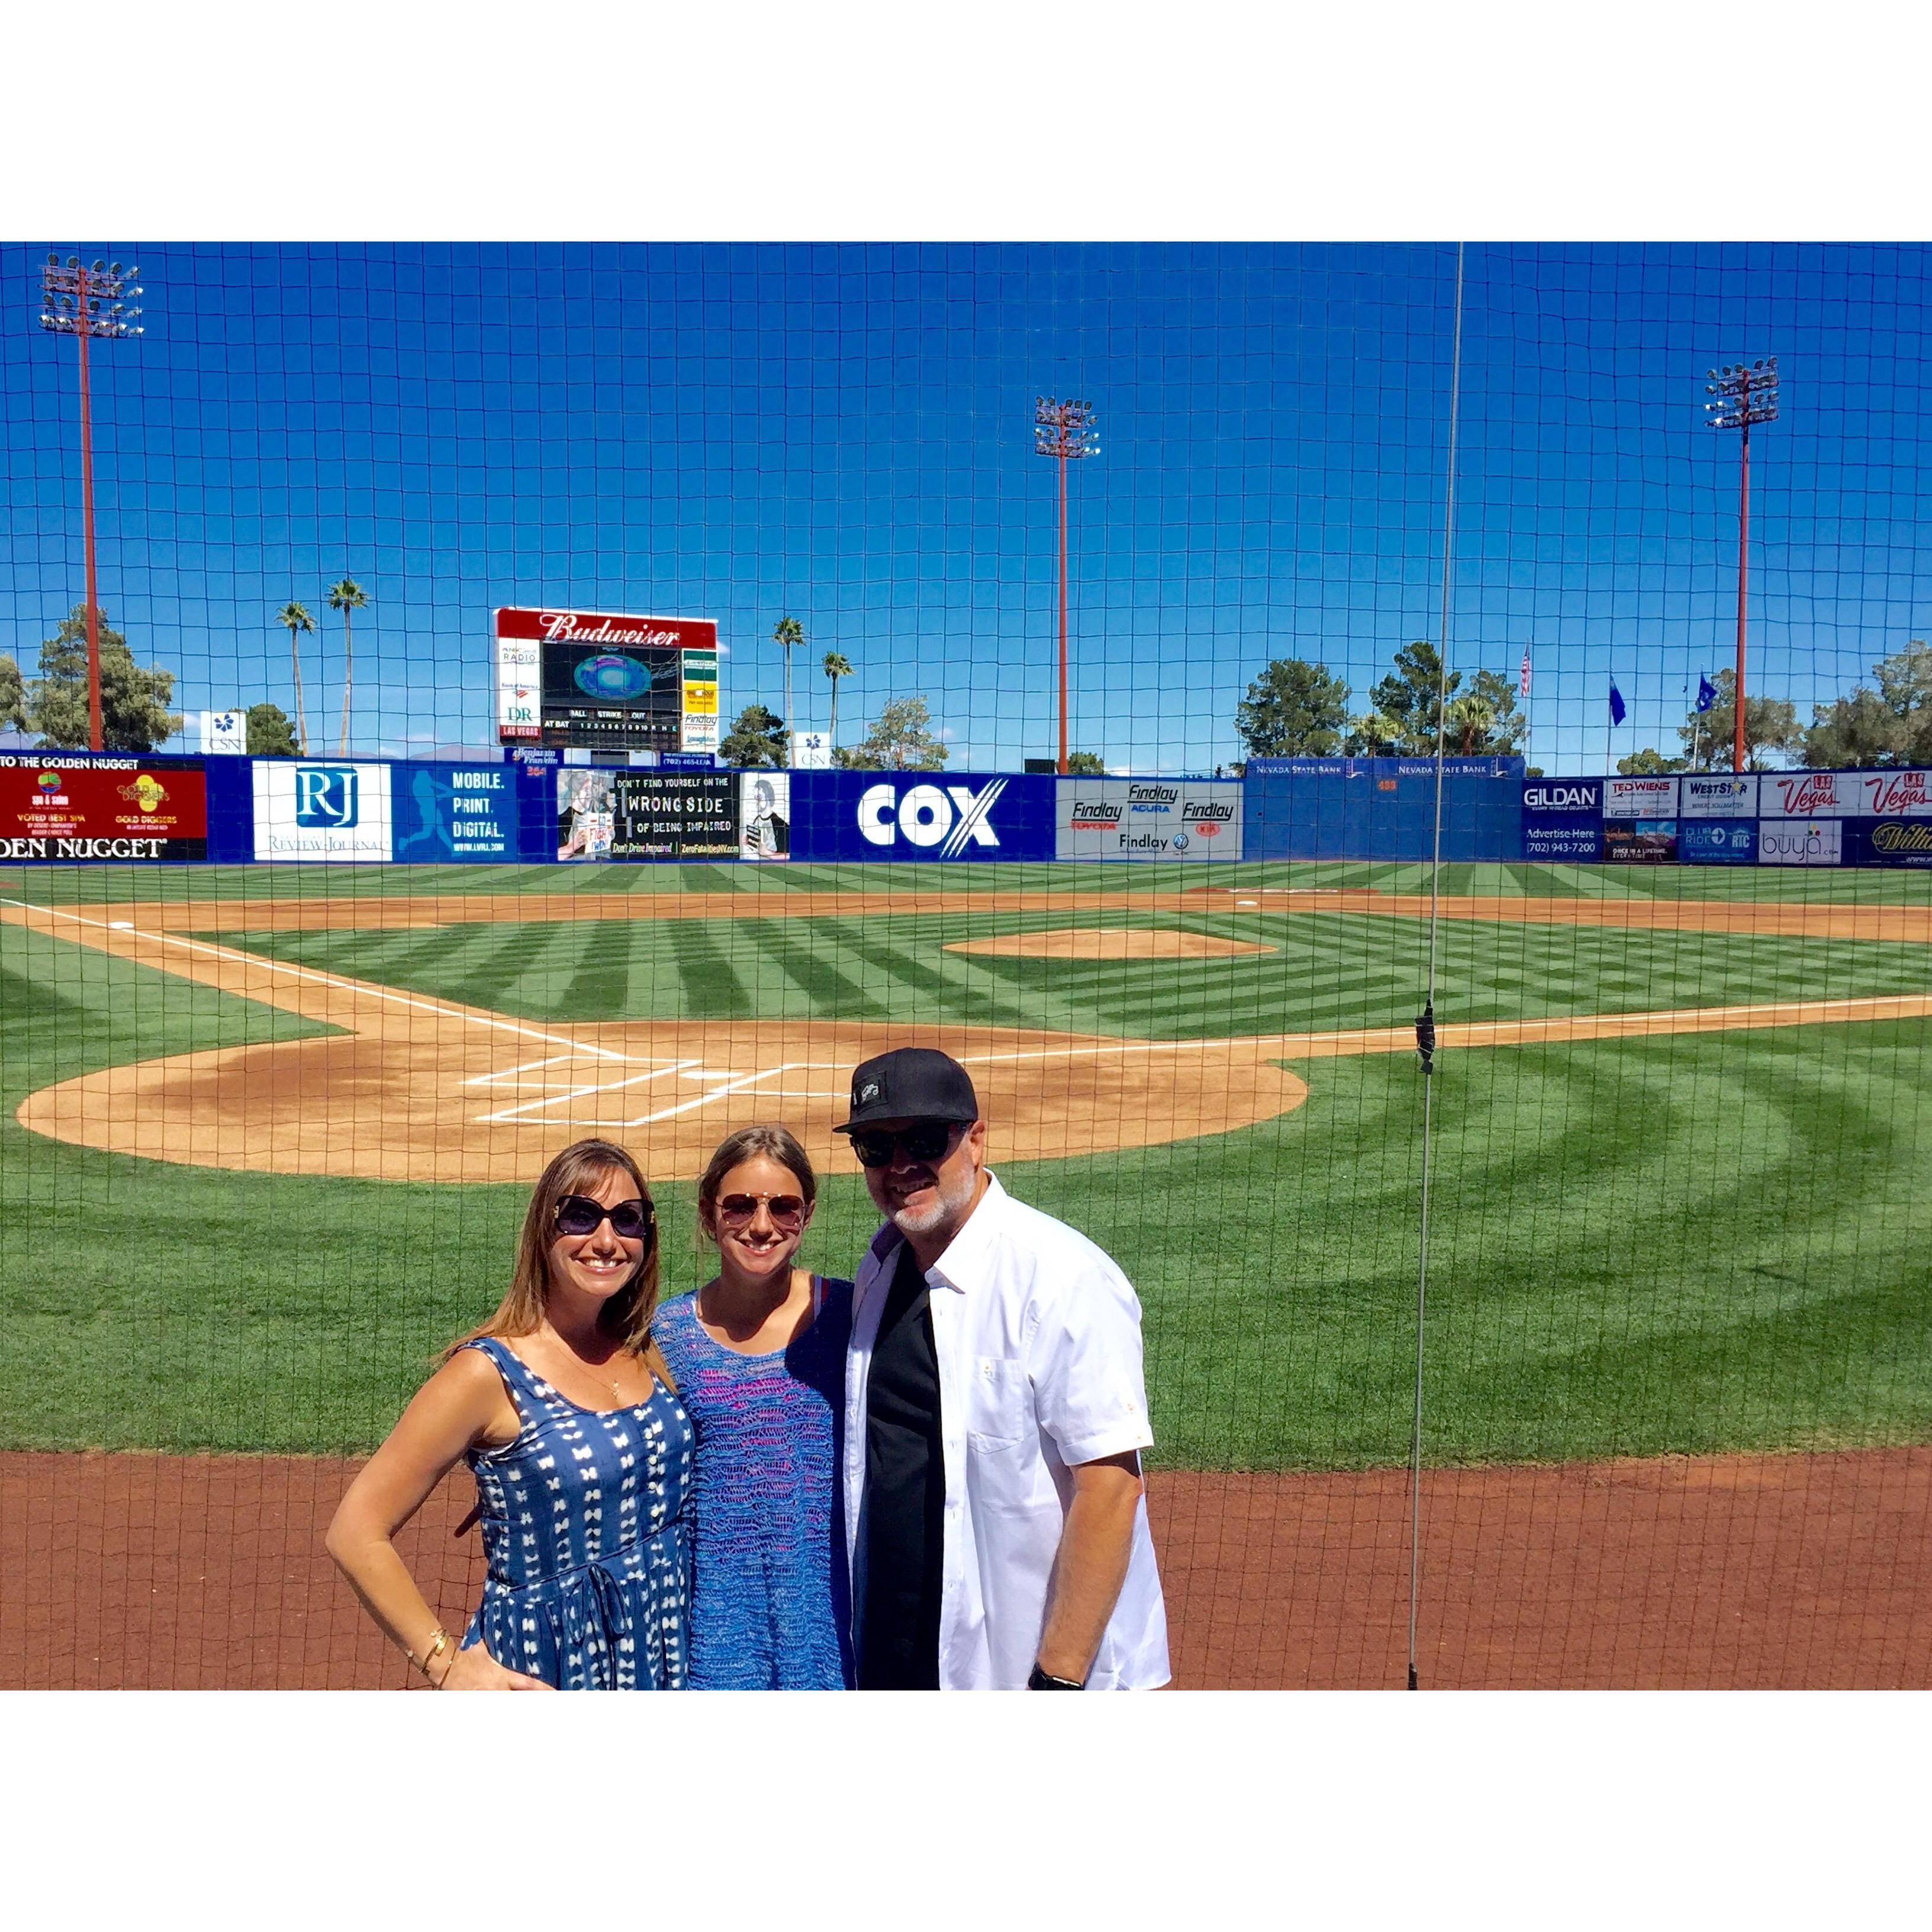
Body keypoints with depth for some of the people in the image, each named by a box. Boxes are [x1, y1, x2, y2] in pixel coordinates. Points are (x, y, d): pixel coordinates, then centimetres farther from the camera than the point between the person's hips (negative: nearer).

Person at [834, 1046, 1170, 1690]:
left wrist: (1058, 1681, -21)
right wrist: (858, 1632, 12)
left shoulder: (1064, 1279, -18)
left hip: (1041, 1666, -6)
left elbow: (1109, 1486, -20)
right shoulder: (879, 1270, 5)